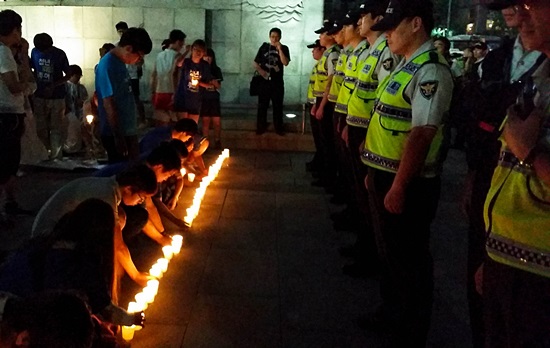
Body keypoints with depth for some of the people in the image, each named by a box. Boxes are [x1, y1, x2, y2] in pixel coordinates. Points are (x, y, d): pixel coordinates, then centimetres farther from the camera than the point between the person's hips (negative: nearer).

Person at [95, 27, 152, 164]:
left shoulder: (120, 62, 10)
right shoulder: (107, 65, -17)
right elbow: (108, 103, -20)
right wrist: (118, 136, -21)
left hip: (128, 130, 9)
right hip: (116, 134, -9)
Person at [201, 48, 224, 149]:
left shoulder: (216, 70, 7)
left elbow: (219, 86, 7)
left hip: (214, 98, 1)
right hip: (203, 98, -1)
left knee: (216, 121, -2)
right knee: (205, 121, 1)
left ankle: (217, 142, 7)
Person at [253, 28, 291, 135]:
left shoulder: (284, 48, 5)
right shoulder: (264, 47, 7)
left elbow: (285, 63, -12)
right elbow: (255, 63, 8)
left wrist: (279, 49, -15)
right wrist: (260, 70, -10)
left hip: (277, 81, 0)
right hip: (264, 80, 1)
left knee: (278, 105, 3)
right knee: (262, 105, 2)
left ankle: (279, 128, 10)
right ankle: (261, 127, 9)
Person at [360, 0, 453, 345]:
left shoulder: (430, 70, -18)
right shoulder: (406, 65, 13)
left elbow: (421, 134, -25)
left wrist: (398, 188, -25)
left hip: (406, 184, -10)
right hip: (385, 176, 10)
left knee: (409, 261, 5)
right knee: (389, 251, 23)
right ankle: (391, 313, 42)